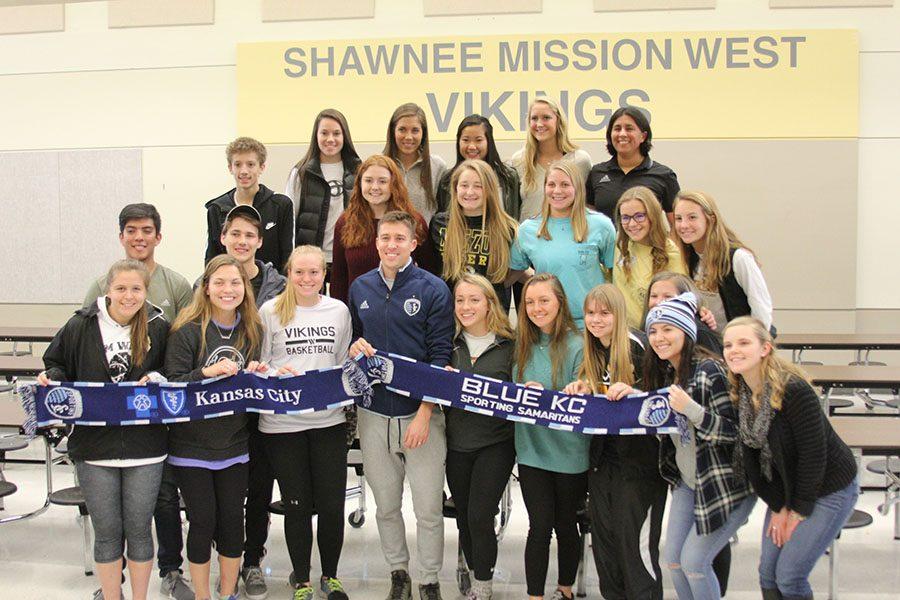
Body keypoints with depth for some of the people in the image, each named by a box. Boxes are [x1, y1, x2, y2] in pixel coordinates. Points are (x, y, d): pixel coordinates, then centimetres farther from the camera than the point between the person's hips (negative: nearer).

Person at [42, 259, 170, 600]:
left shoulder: (159, 329, -2)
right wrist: (50, 379, -9)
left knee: (138, 529, 10)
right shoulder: (81, 326, -2)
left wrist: (155, 379, -11)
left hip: (144, 449, 0)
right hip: (94, 447, 0)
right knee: (107, 532, 9)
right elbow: (57, 364, 11)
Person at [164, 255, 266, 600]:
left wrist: (256, 374, -8)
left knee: (232, 519, 10)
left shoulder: (252, 330, 4)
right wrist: (208, 372, -28)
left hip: (234, 444, 4)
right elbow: (172, 384, -13)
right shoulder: (187, 330, -10)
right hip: (192, 445, -3)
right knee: (203, 521, 4)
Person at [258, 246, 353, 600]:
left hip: (329, 421, 2)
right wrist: (274, 373, -17)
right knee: (297, 505, 7)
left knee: (332, 505, 4)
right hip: (282, 423, -2)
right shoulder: (270, 311, 0)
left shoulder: (339, 311, 7)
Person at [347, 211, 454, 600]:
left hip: (421, 413, -4)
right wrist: (355, 347, -4)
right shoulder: (360, 288, 8)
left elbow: (441, 355, -8)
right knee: (386, 505, 14)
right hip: (373, 413, 4)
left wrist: (424, 413, -14)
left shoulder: (433, 289, -5)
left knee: (428, 509, 2)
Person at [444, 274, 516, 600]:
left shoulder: (509, 344, -4)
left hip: (495, 443, -4)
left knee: (479, 515, -8)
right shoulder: (451, 344, 4)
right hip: (457, 442, 4)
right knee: (464, 516, 12)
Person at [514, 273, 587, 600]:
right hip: (531, 449, 3)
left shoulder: (577, 346, -13)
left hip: (569, 453, -3)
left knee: (565, 524, 14)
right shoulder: (524, 344, 4)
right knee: (540, 525, 1)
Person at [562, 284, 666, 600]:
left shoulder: (637, 347, -12)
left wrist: (633, 392, -29)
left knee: (635, 541, -4)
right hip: (602, 458, 8)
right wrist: (582, 391, 0)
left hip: (638, 458, -7)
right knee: (604, 538, 13)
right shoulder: (594, 353, 11)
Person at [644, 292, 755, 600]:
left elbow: (736, 432, -23)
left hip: (724, 485, -8)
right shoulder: (664, 372, 4)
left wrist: (690, 408, -34)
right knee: (672, 558, 10)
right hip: (687, 482, 8)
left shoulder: (709, 371, -21)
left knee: (693, 561, -4)